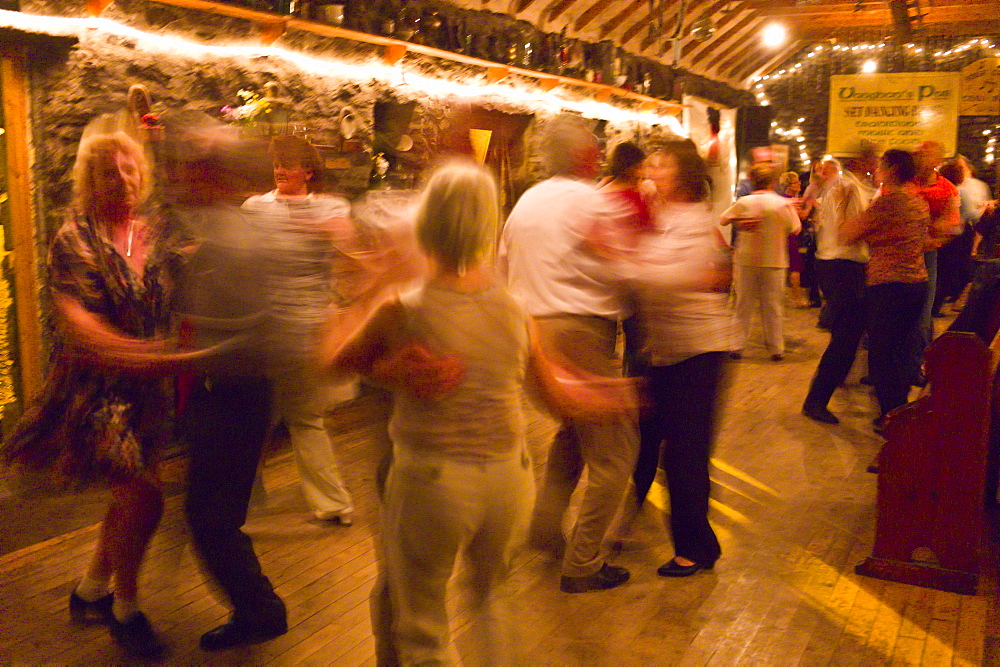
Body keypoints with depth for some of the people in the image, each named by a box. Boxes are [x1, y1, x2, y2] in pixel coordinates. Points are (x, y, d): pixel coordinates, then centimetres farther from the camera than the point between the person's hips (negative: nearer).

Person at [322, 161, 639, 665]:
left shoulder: (401, 313, -14)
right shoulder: (515, 312, -5)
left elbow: (337, 362, 4)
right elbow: (559, 397, 7)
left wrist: (335, 333, 27)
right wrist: (614, 395, 27)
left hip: (430, 484, -3)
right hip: (508, 481, 4)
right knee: (491, 599, 31)